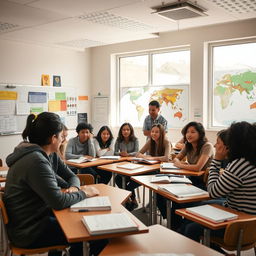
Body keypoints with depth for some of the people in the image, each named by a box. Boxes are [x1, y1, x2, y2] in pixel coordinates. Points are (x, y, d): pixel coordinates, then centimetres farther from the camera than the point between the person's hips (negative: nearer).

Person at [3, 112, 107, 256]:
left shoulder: (39, 155, 5)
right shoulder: (36, 161, -25)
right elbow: (58, 201, -27)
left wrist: (74, 188, -9)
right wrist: (84, 193, -13)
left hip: (35, 218, 9)